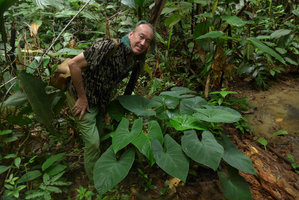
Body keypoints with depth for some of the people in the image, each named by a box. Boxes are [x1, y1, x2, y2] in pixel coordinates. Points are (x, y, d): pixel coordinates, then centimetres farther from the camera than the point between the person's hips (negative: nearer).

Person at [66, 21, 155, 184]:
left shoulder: (136, 58, -5)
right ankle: (95, 183, 20)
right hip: (82, 99, -7)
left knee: (99, 136, 22)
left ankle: (99, 172, 47)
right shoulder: (110, 47, -31)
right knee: (93, 142, -4)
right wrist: (82, 97, -24)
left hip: (101, 100, 7)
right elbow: (73, 64, -31)